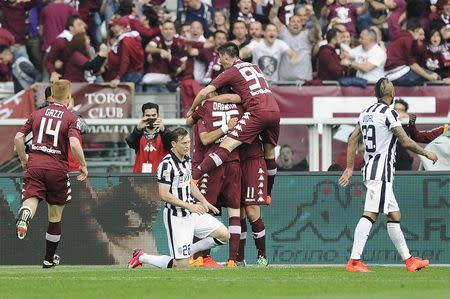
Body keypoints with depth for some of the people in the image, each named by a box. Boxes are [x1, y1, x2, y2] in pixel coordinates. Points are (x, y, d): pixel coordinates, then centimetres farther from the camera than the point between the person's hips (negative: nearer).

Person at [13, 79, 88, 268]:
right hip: (57, 168, -2)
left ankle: (25, 215, -50)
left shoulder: (37, 114, 12)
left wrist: (23, 160, 23)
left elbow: (18, 138, 9)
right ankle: (49, 258, 22)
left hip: (34, 165, 2)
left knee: (31, 200, -11)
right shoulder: (71, 118, 0)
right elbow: (74, 143, -16)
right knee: (55, 215, 13)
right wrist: (83, 165, -3)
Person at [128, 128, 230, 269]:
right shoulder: (167, 164, -19)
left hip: (192, 214, 9)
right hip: (176, 218, -9)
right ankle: (142, 258, 9)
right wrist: (190, 206, -21)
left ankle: (187, 252, 15)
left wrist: (204, 202, 13)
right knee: (182, 266, -10)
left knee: (224, 235, 5)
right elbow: (164, 195, -22)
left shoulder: (186, 159, 9)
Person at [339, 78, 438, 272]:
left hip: (369, 169, 9)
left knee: (394, 216, 13)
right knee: (370, 215, -14)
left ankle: (408, 260, 17)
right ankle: (354, 261, -21)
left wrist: (349, 168, 16)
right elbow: (406, 142, -13)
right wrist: (427, 153, 1)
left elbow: (352, 140, 13)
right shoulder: (389, 113, -11)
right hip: (382, 172, -9)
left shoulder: (366, 113, 13)